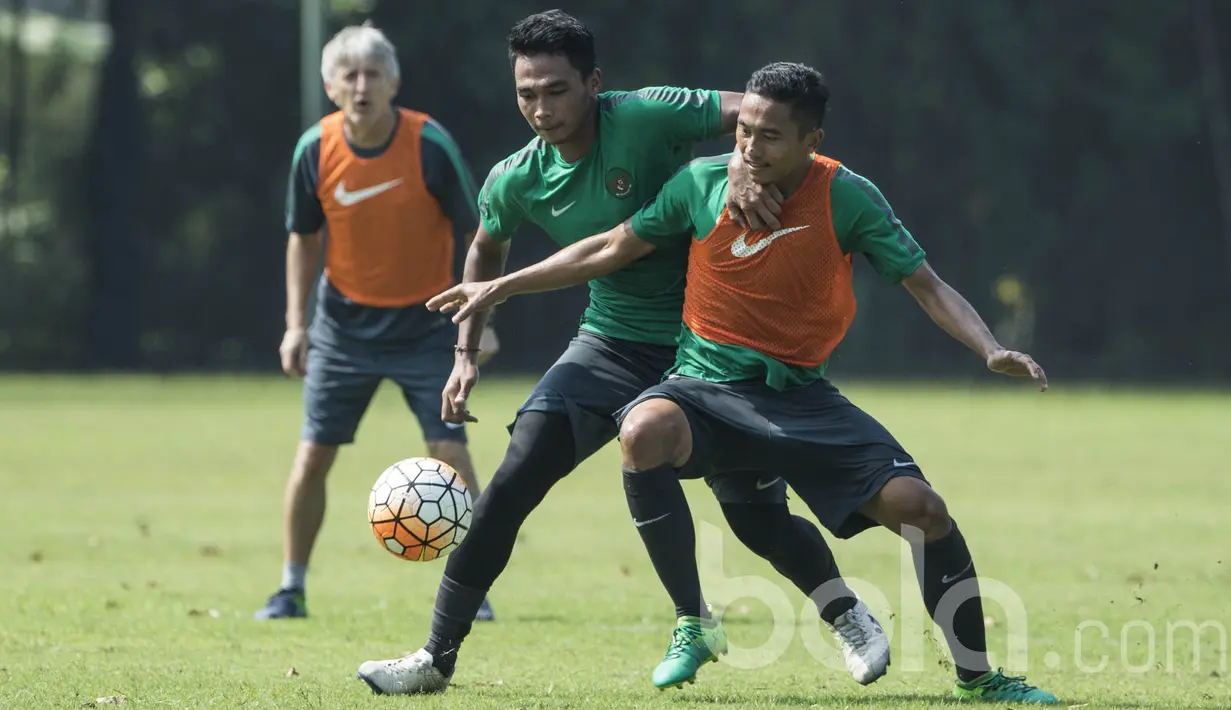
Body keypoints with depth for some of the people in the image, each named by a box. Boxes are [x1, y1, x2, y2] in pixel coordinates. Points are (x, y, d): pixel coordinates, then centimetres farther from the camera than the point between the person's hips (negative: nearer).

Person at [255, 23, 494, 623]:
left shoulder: (430, 145, -17)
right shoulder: (315, 150, -10)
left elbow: (470, 232, -5)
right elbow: (304, 237, 5)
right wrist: (296, 324, -2)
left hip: (426, 323, -2)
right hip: (344, 321, 2)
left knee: (450, 451, -9)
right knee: (313, 454, -1)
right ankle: (291, 590, 12)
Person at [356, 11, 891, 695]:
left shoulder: (646, 118, -21)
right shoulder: (517, 181, -6)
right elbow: (486, 251, 16)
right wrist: (467, 353, 11)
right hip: (612, 347, 3)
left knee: (759, 519, -2)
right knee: (512, 483, -12)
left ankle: (849, 615, 29)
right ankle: (437, 658, -6)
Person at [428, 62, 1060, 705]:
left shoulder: (848, 198, -8)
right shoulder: (702, 182, -6)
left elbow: (928, 286, -6)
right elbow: (612, 250, 6)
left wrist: (990, 349, -24)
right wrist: (502, 286, 7)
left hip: (800, 394, 0)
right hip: (705, 383, 0)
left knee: (920, 507, -15)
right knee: (644, 435, -35)